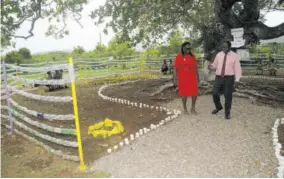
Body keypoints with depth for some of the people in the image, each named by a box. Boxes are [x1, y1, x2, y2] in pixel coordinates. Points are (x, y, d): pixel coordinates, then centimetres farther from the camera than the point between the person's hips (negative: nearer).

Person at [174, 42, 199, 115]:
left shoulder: (192, 56, 6)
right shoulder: (179, 56, -7)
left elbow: (196, 67, 10)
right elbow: (176, 68, -6)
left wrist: (197, 76, 9)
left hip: (192, 78, 4)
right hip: (183, 78, -4)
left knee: (195, 93, 4)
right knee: (184, 93, 6)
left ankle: (193, 108, 22)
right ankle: (185, 109, 22)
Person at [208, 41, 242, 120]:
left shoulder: (235, 56, -5)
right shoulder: (218, 55, 5)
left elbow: (237, 69, -6)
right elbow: (215, 65, 14)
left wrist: (237, 80, -14)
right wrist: (211, 66, -11)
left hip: (229, 78, -3)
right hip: (219, 77, 3)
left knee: (228, 96, 4)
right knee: (215, 93, 0)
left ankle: (227, 113, 24)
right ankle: (218, 107, 30)